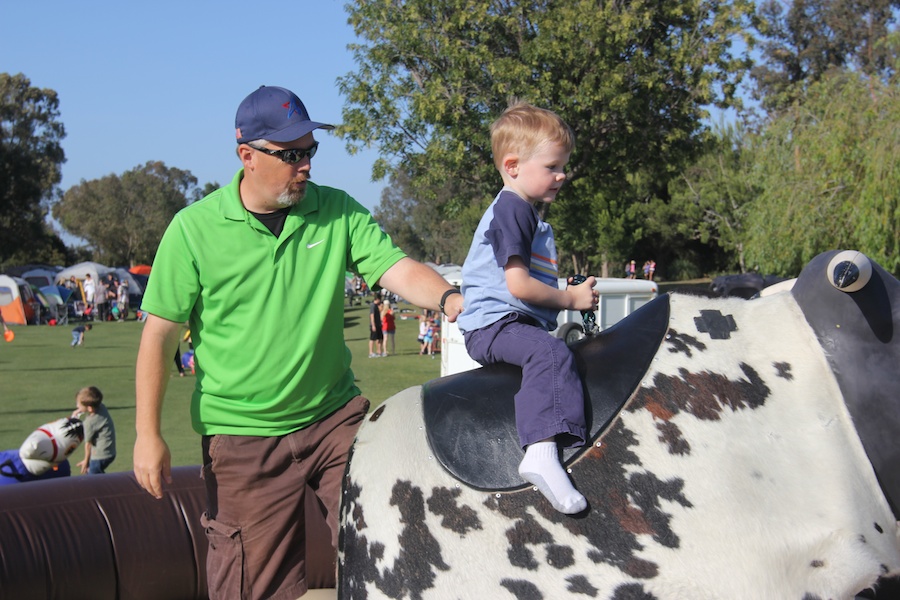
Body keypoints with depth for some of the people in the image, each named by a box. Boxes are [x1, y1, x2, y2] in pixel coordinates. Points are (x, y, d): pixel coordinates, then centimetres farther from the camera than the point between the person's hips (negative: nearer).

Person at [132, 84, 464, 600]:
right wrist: (148, 435, -6)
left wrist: (447, 298, -31)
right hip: (243, 435, -2)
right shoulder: (195, 229, -6)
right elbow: (160, 334, -3)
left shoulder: (337, 211, 1)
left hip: (335, 414, 3)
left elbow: (396, 268, -8)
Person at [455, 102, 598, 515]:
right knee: (550, 353, -35)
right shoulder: (512, 209, -11)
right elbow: (518, 284, -19)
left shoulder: (528, 214, 23)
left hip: (519, 324, 11)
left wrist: (570, 297, 22)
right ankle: (542, 452, -50)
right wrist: (571, 298, -8)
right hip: (494, 322, -11)